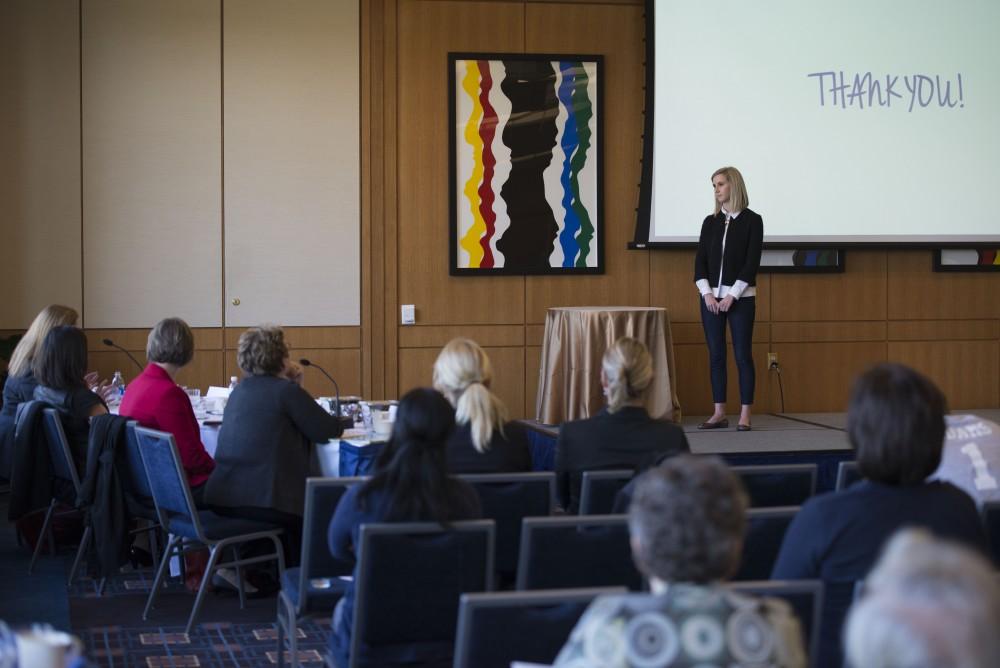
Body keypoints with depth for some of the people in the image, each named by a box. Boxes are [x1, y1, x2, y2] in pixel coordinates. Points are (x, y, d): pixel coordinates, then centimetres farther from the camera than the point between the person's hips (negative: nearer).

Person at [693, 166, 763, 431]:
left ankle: (745, 414, 2)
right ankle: (719, 413, 10)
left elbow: (752, 262, -9)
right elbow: (700, 260, 6)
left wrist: (732, 295, -14)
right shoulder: (710, 222, 9)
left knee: (742, 355, -3)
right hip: (711, 297, 4)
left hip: (740, 298, -4)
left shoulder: (752, 220, -3)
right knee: (716, 355, 5)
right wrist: (707, 293, -7)